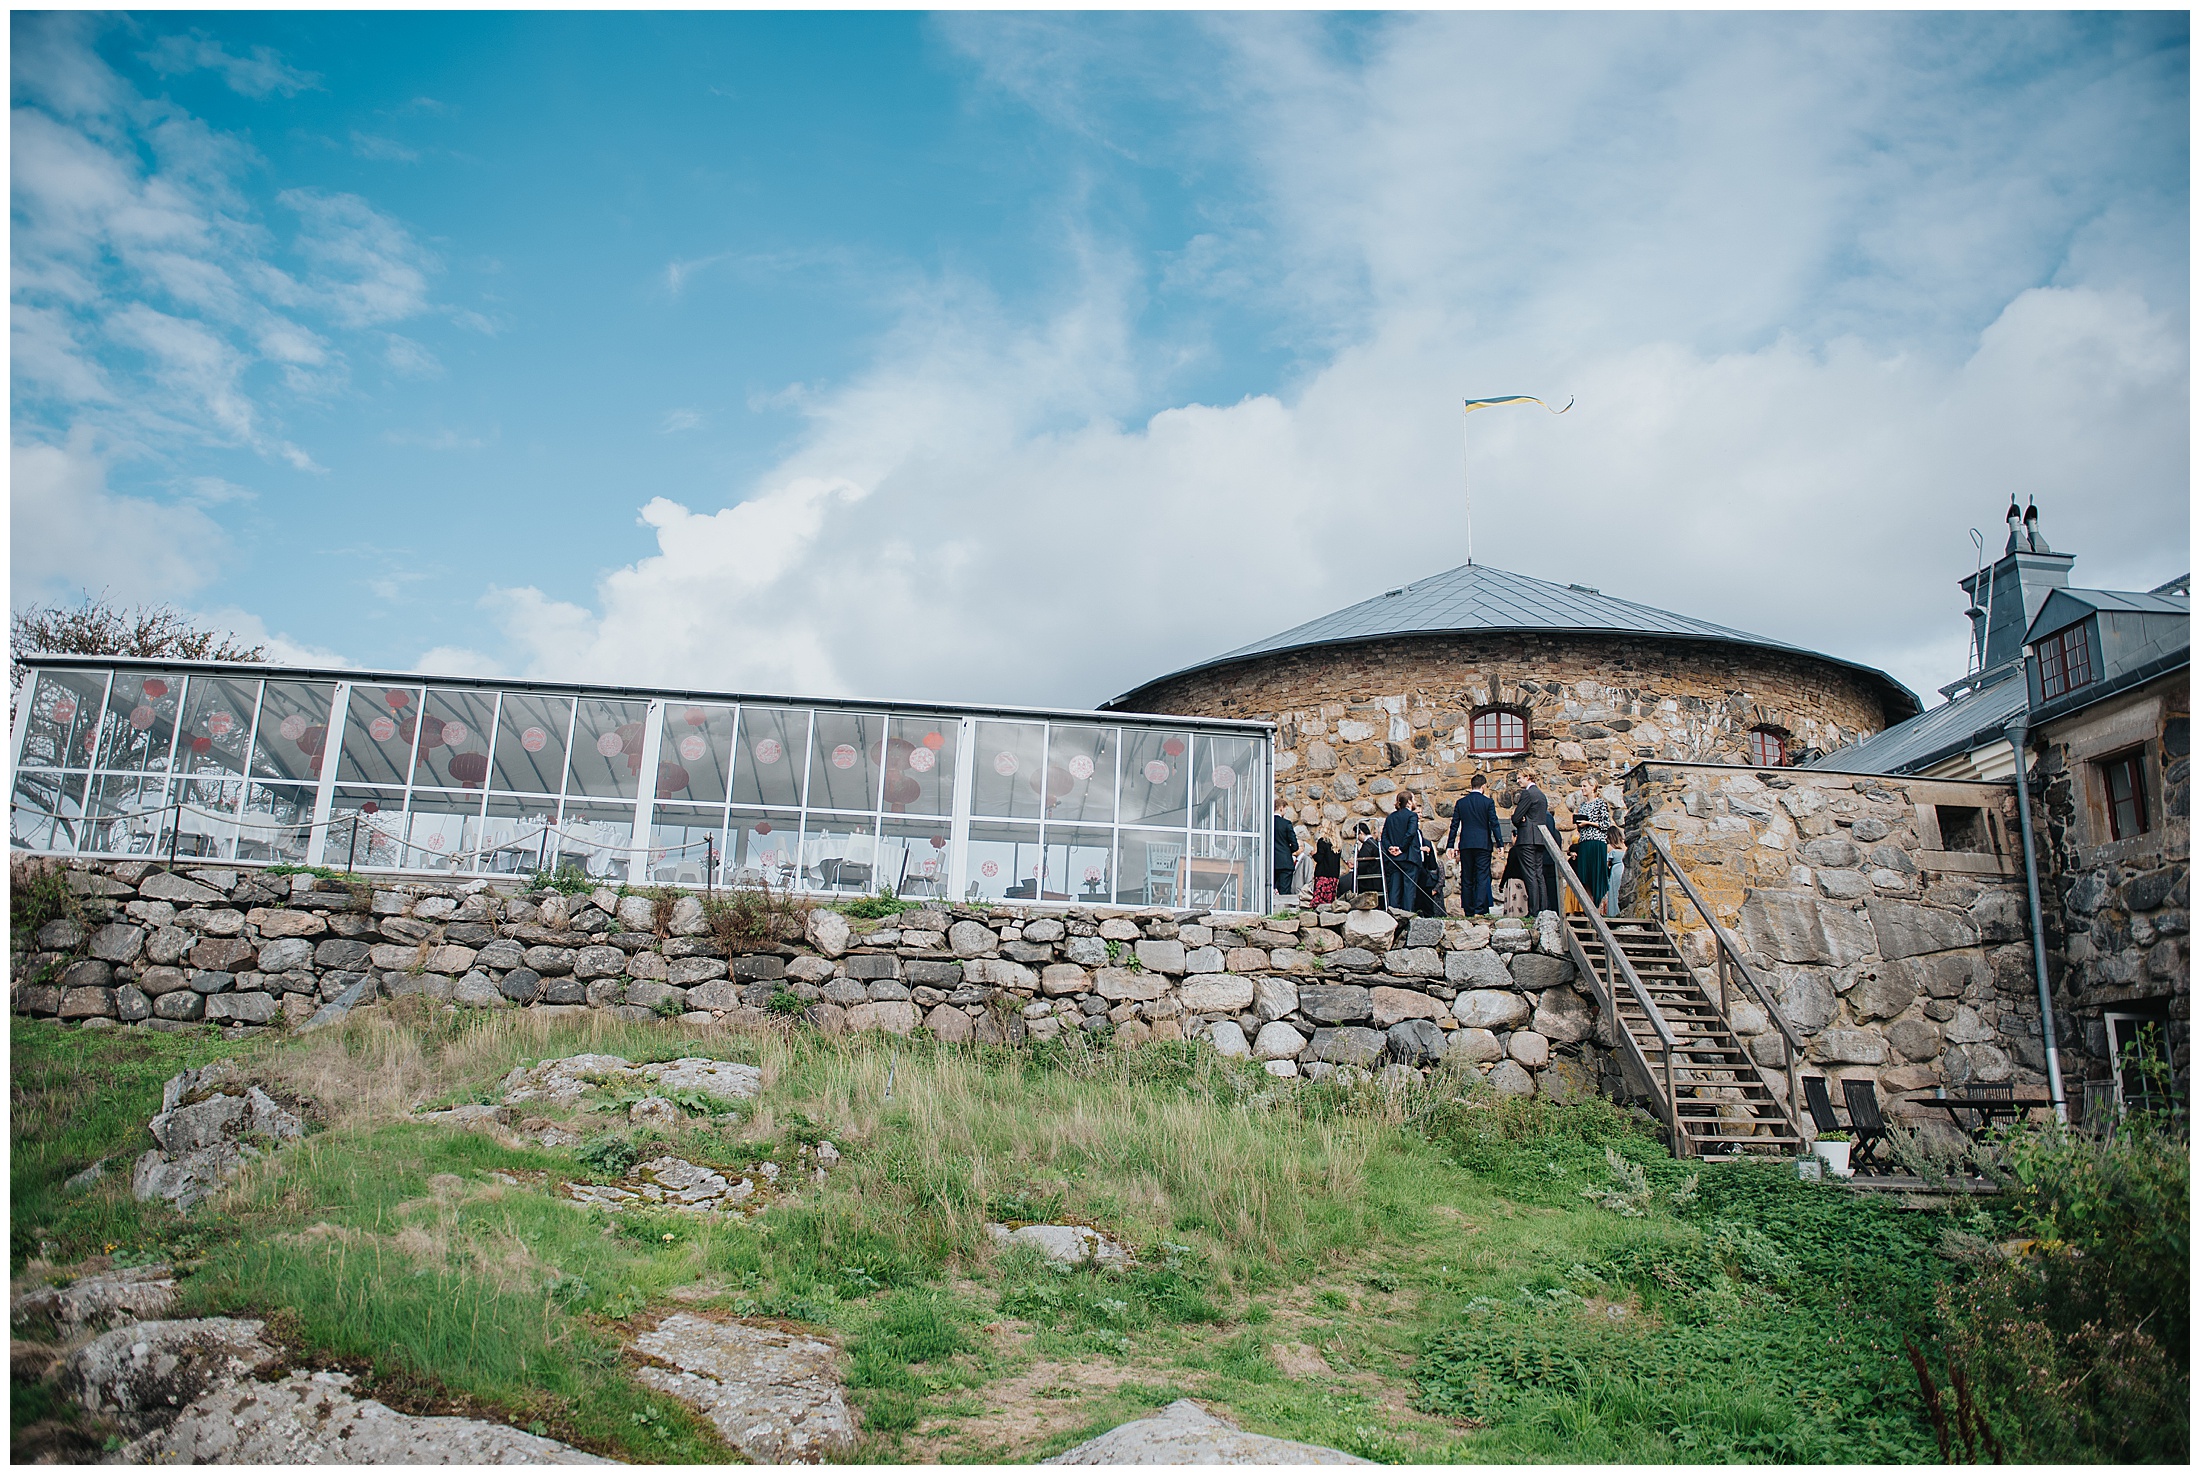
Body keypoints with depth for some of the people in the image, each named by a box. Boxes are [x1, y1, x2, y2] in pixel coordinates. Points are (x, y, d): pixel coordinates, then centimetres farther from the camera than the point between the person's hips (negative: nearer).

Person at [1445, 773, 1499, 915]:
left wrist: (1450, 845, 9)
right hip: (1483, 843, -3)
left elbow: (1454, 825, 6)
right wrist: (1499, 844, 2)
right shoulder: (1488, 802, -2)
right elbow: (1494, 824, -3)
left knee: (1467, 878, 8)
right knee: (1482, 877, -3)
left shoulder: (1460, 803, 6)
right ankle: (1479, 910, -13)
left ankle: (1468, 911, 9)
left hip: (1465, 844, 3)